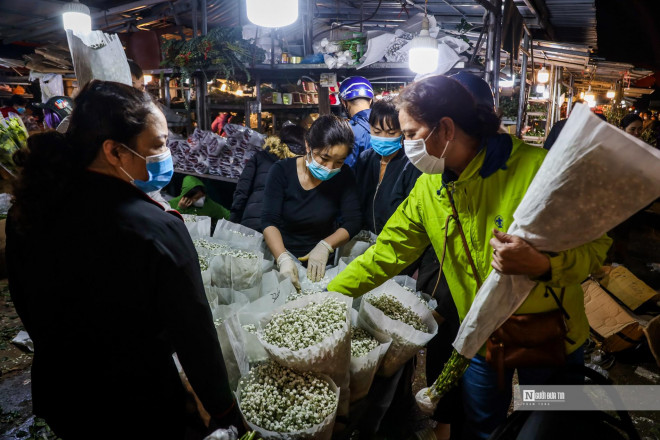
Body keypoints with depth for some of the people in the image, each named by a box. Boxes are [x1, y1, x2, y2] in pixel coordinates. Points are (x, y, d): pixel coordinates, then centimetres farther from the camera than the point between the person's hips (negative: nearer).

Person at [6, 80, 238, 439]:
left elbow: (26, 304, 3)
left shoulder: (26, 211, -11)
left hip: (55, 390, 6)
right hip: (137, 408, -5)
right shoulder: (158, 231, -32)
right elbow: (194, 334, -24)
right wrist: (222, 408, -8)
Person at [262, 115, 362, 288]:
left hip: (320, 264, 1)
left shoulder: (343, 176, -5)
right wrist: (283, 258, -29)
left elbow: (353, 222, -5)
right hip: (280, 253, -1)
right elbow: (269, 221, -13)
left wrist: (325, 246, -21)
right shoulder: (281, 171, -8)